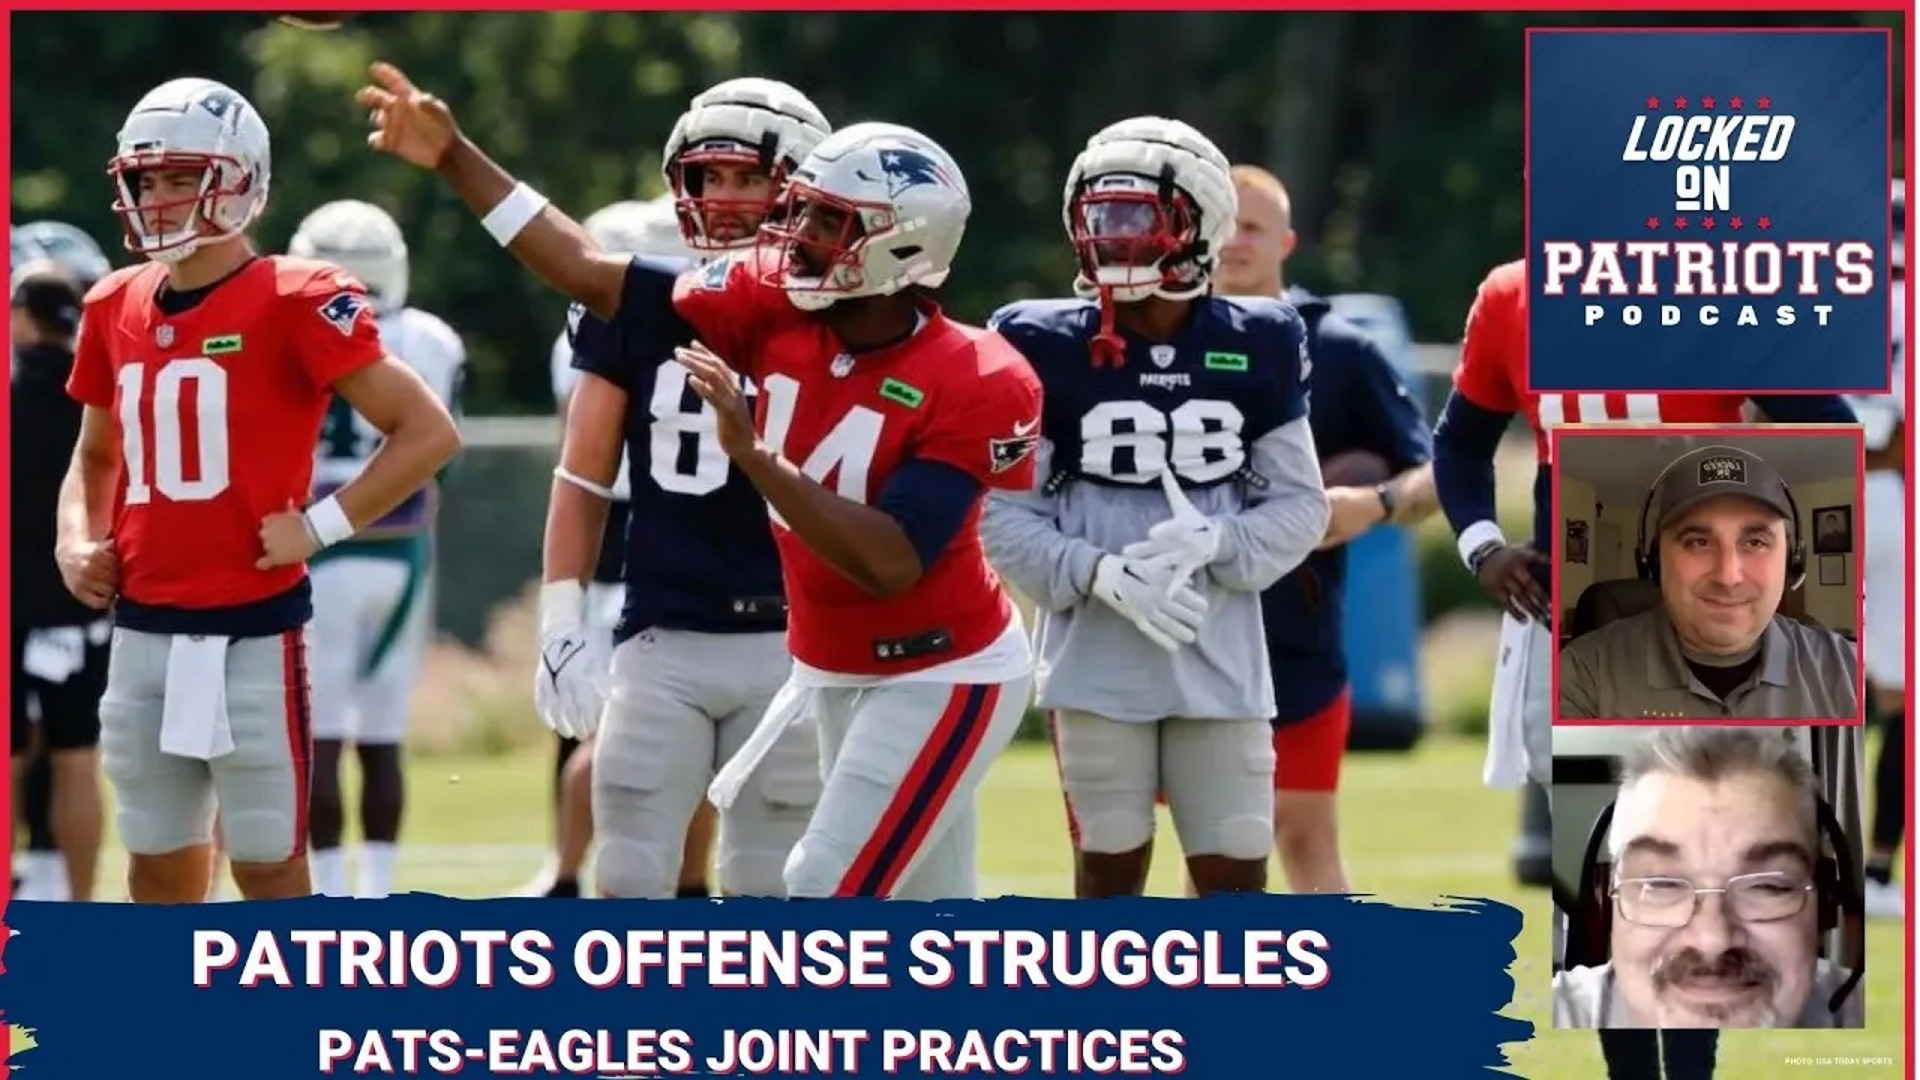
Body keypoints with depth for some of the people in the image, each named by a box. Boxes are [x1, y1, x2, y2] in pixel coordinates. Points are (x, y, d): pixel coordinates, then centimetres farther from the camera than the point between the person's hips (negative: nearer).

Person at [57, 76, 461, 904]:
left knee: (268, 862, 0)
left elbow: (428, 433, -10)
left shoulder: (293, 304, -10)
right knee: (157, 865, 12)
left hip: (252, 628, -6)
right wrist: (76, 541, 7)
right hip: (142, 629, 6)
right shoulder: (117, 308, 10)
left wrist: (320, 526, -13)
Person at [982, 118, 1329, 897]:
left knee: (1235, 877, 1)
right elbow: (1007, 518, -4)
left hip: (1220, 659, 1)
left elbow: (1300, 506, 4)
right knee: (1109, 870, 5)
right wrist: (1103, 576, -19)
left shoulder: (1255, 350, 2)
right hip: (1098, 659, -1)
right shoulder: (1051, 350, -3)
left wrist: (1214, 543, -15)